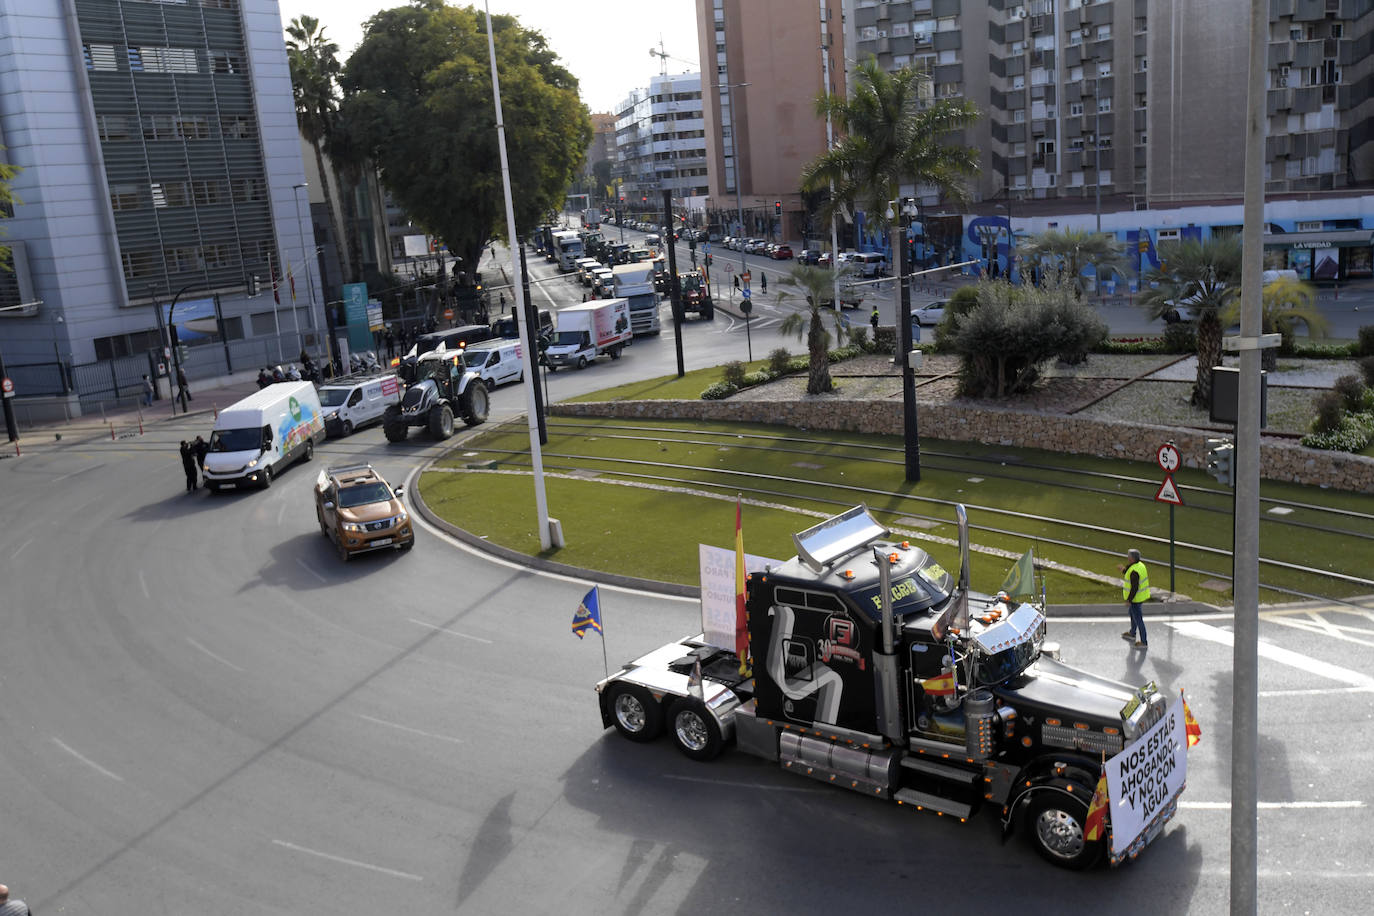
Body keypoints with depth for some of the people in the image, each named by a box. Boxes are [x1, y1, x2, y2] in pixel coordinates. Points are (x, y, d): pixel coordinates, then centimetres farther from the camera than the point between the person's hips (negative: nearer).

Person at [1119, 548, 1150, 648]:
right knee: (1132, 613, 28)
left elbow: (1134, 588, -28)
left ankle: (1144, 642, 13)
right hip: (1142, 594, 10)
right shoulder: (1140, 565, 0)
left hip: (1135, 597, -10)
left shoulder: (1134, 571, -30)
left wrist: (1129, 600, -20)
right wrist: (1124, 570, 11)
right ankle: (1132, 634, 45)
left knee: (1138, 619, 3)